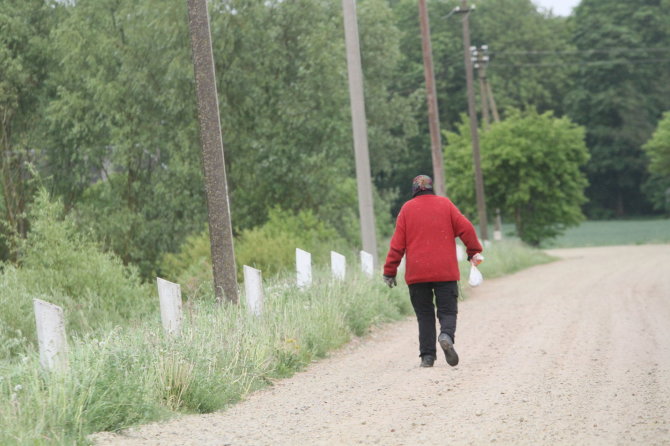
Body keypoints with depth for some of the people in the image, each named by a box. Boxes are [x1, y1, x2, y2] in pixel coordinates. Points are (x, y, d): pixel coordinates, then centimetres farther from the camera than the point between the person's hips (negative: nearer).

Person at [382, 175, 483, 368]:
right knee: (447, 310, 3)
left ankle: (427, 355, -3)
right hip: (446, 272, 0)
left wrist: (390, 270, 5)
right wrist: (474, 252, 14)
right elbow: (466, 229, 1)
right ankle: (447, 335, -27)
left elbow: (397, 242, 2)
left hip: (416, 273, 0)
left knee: (424, 315, 7)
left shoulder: (407, 208, 5)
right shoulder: (445, 204, 6)